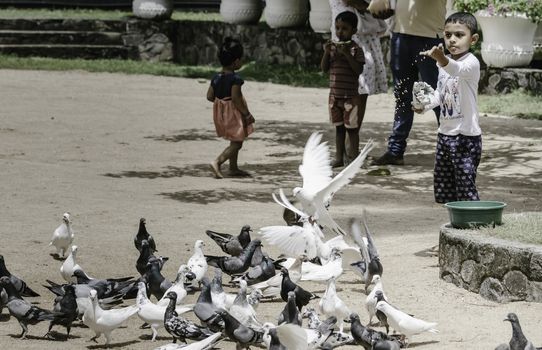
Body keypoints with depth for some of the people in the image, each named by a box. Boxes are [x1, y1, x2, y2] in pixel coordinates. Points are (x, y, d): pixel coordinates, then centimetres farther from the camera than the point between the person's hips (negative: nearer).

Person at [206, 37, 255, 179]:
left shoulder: (216, 78, 3)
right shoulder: (235, 78, -19)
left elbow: (209, 96, 4)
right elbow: (235, 98, -25)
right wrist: (247, 114, -18)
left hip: (220, 112, 8)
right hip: (234, 114, -8)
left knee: (235, 142, 21)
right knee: (236, 143, -2)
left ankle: (234, 168, 27)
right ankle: (217, 162, -16)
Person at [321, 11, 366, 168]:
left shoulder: (356, 49, -8)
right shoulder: (332, 46, 6)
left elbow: (359, 70, -17)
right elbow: (324, 68, 4)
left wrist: (347, 54, -24)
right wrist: (326, 52, -11)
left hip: (351, 96, -5)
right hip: (335, 95, 5)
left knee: (351, 128, 1)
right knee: (339, 127, 11)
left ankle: (354, 158, 7)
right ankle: (339, 158, 16)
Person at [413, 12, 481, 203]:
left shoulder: (471, 62, -16)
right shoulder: (444, 62, 9)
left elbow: (457, 69, -39)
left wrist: (443, 60, -59)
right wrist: (425, 104, 3)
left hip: (466, 135, -8)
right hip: (445, 132, 8)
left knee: (465, 183, -10)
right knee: (441, 180, 14)